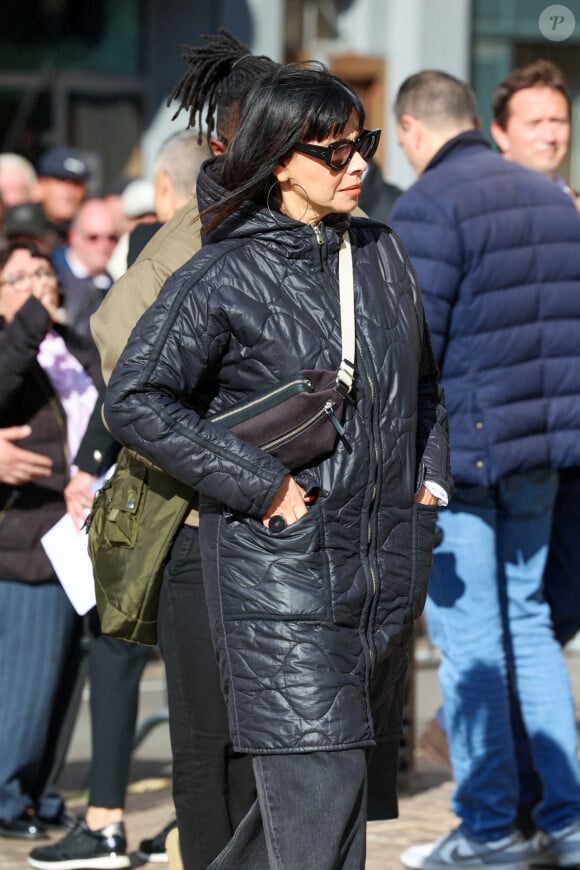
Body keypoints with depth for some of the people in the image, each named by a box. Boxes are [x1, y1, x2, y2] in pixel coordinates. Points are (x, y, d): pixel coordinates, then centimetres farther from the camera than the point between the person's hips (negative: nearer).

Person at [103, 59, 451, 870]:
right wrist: (260, 483, -14)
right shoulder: (223, 278, -9)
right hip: (278, 565, -7)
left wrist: (429, 478, 12)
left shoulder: (382, 254, 10)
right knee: (318, 784, -12)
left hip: (387, 557, 7)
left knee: (359, 771, 13)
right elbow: (135, 399, -11)